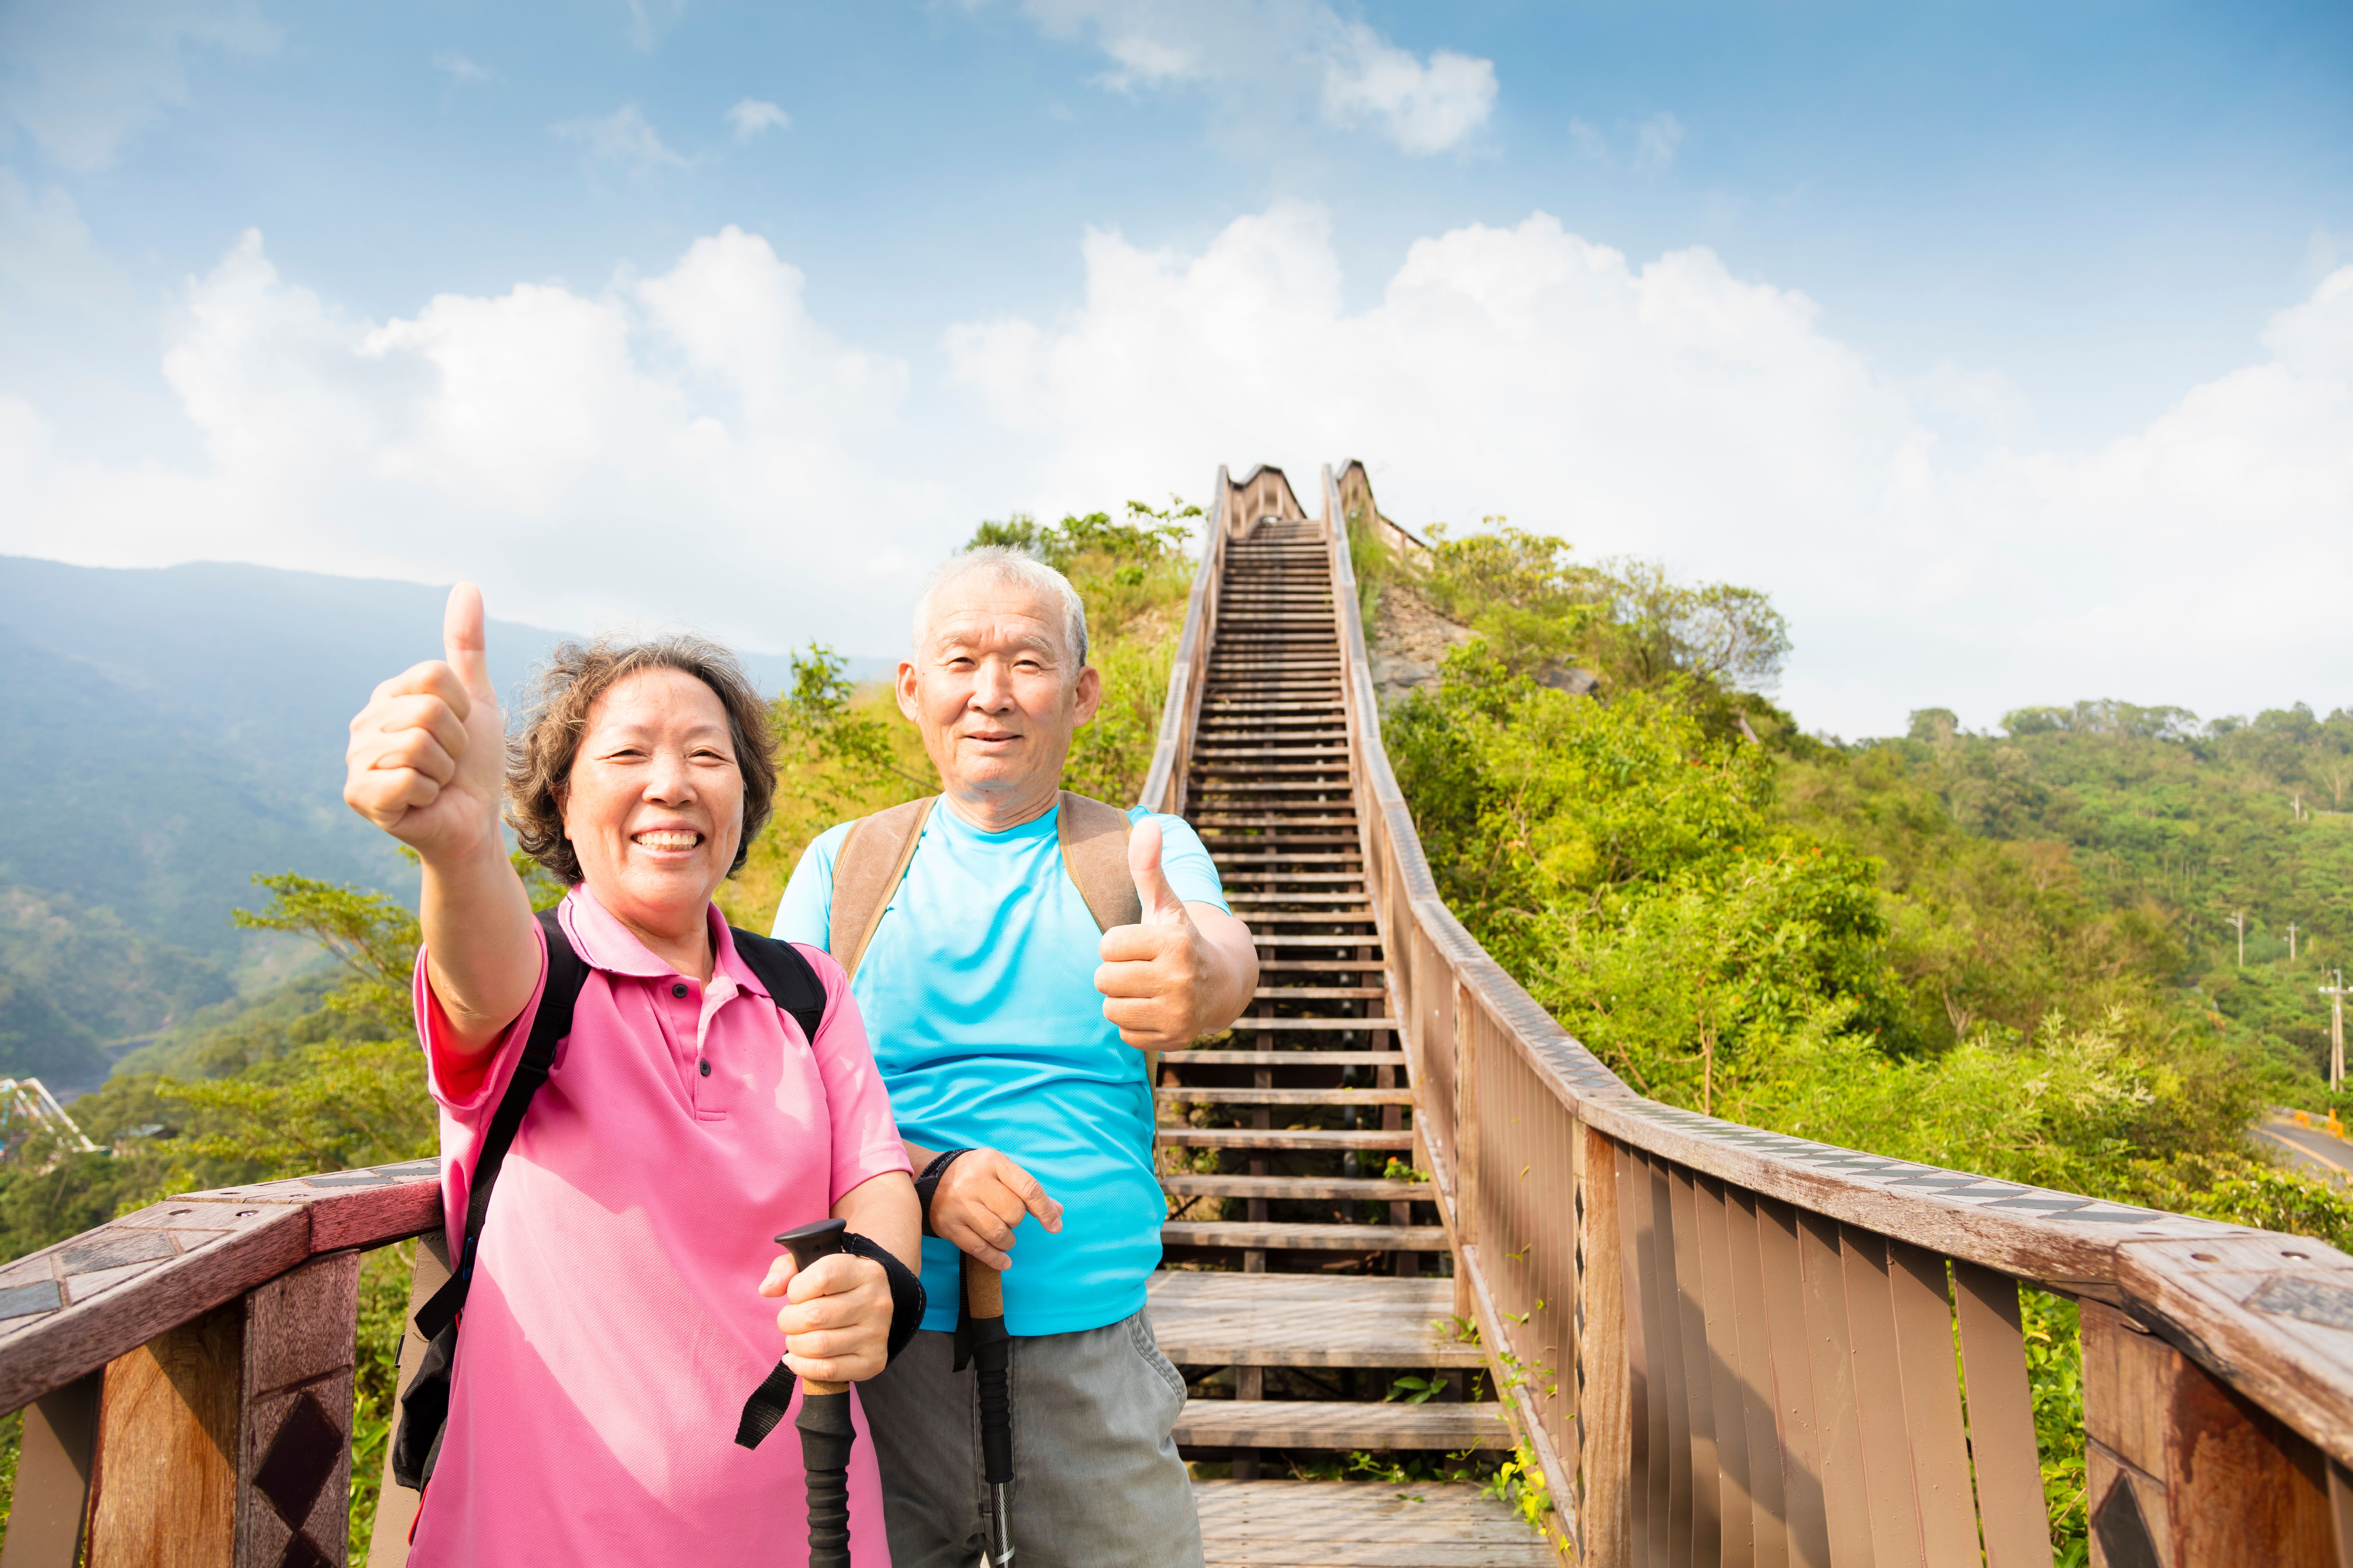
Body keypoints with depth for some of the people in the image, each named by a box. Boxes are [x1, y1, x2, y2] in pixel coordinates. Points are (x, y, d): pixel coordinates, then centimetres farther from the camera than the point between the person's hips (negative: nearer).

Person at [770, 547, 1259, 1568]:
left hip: (1091, 1361, 0)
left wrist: (1203, 978, -44)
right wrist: (919, 1176, -19)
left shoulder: (1148, 851, 2)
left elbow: (1227, 948, -20)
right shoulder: (842, 865, 5)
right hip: (883, 1355, 1)